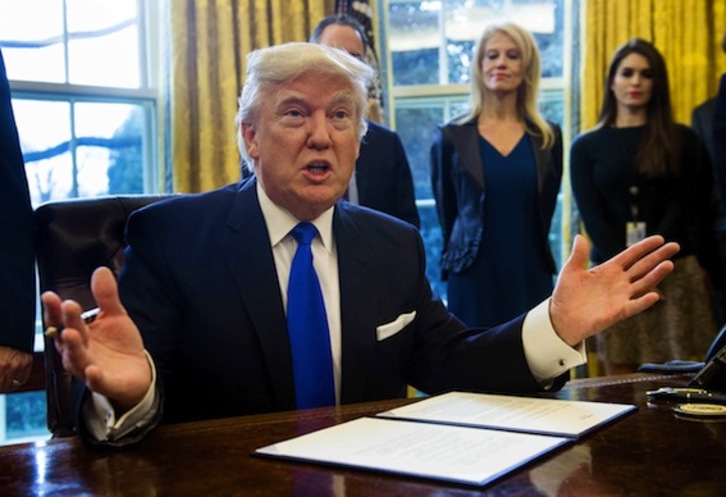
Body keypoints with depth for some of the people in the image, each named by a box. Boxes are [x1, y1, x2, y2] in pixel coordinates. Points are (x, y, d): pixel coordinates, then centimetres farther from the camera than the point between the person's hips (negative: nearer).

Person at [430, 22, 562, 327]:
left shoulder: (548, 138, 6)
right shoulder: (452, 137, -1)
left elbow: (543, 212, 12)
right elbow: (447, 214, 6)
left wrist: (523, 254, 12)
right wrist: (461, 256, 9)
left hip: (532, 278, 2)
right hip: (474, 279, -2)